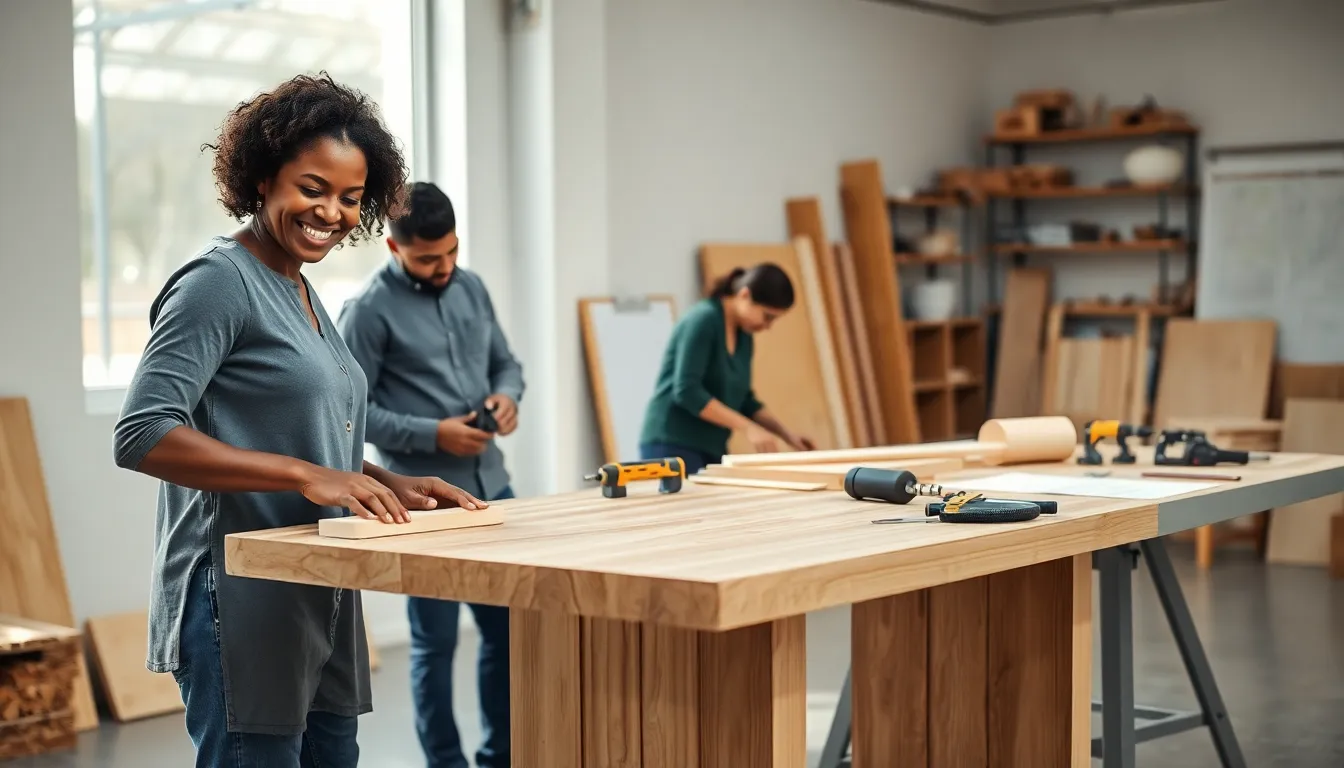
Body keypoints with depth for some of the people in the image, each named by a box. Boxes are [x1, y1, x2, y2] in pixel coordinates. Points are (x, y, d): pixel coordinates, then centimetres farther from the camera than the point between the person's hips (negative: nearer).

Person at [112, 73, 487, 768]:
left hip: (321, 600, 9)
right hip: (242, 601, -9)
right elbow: (141, 435, -20)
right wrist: (305, 475, -25)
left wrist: (393, 487, 8)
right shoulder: (219, 282, -11)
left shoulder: (302, 293, 16)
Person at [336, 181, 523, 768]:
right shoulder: (369, 310, -11)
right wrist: (433, 434, -18)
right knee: (435, 642, 3)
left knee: (507, 628, 12)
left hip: (492, 488, 7)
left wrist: (506, 396, -4)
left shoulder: (471, 287, 9)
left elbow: (505, 361, 19)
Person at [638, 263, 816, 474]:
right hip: (672, 446, -9)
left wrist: (787, 435, 7)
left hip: (711, 450, 9)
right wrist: (748, 428, -23)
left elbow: (743, 400, 19)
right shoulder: (703, 320, -15)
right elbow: (687, 391, -23)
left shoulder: (744, 336, 10)